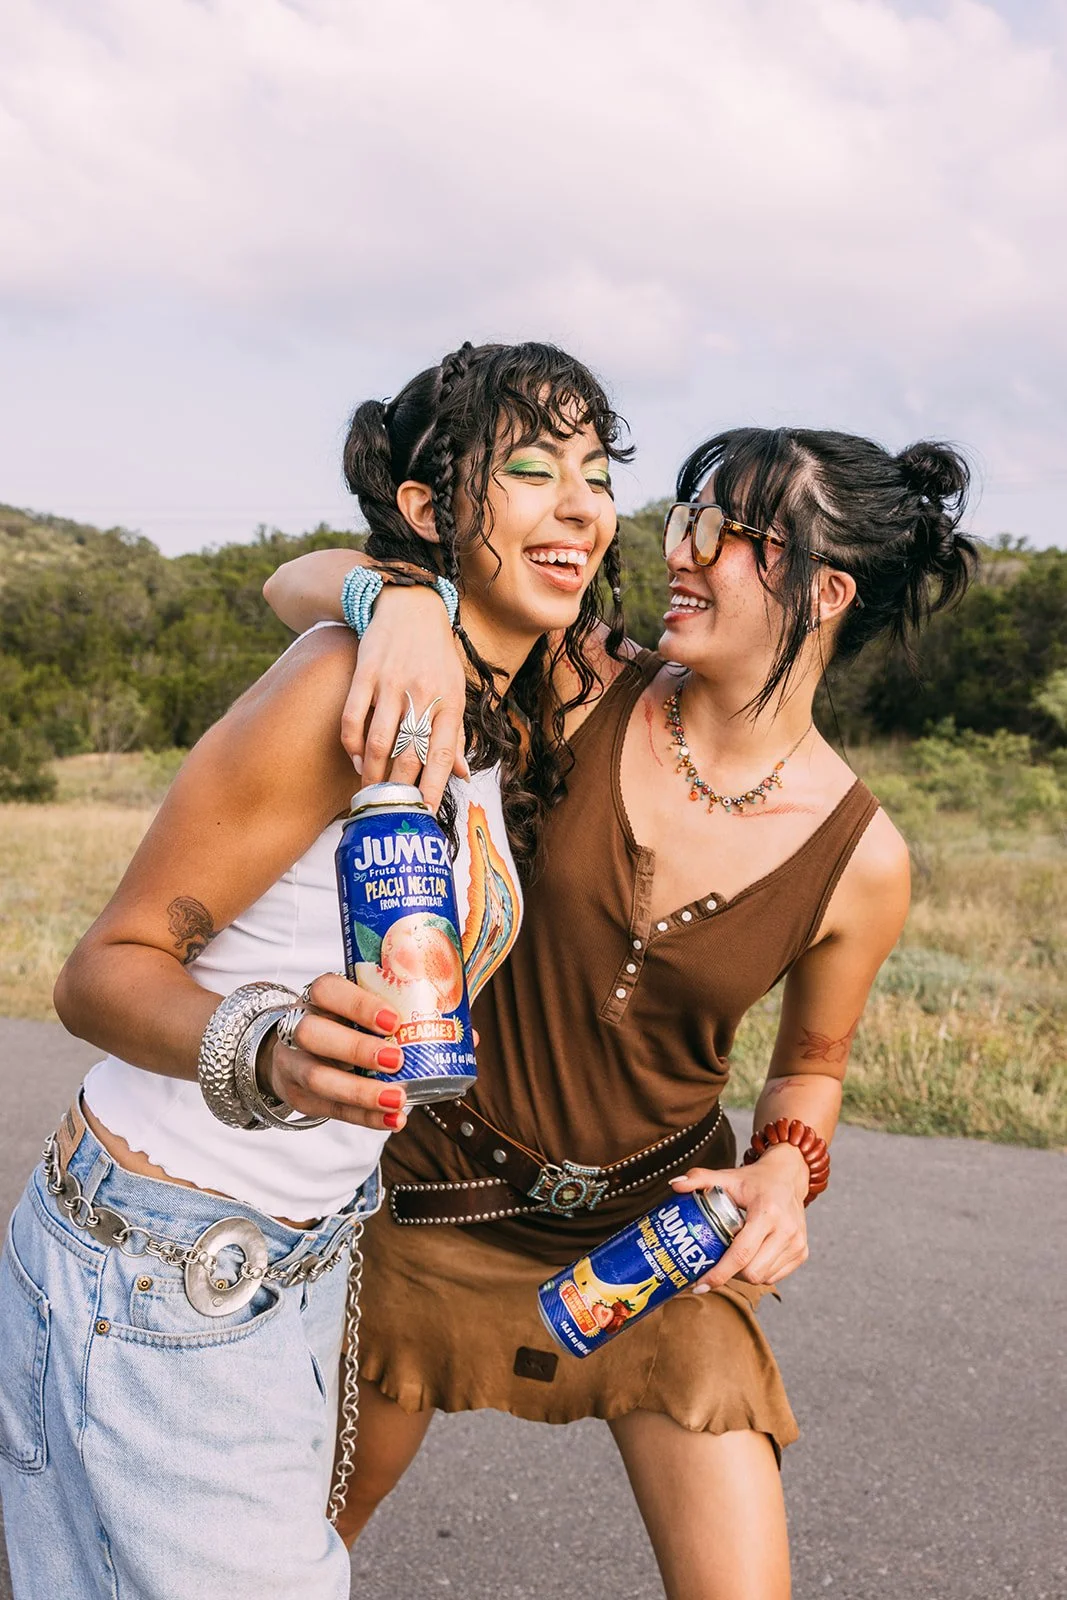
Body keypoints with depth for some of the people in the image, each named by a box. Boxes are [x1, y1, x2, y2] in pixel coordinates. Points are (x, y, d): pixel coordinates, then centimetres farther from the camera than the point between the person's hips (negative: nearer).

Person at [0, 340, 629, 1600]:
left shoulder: (502, 730, 6)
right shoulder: (356, 683, -21)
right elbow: (105, 966, -19)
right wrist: (263, 1052, -38)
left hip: (297, 1256, 8)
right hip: (156, 1275, -8)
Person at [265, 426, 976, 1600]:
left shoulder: (862, 860, -14)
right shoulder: (585, 693, -16)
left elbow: (809, 1063, 4)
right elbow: (300, 585, -16)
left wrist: (784, 1172, -16)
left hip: (660, 1224, 0)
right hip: (448, 1193, 1)